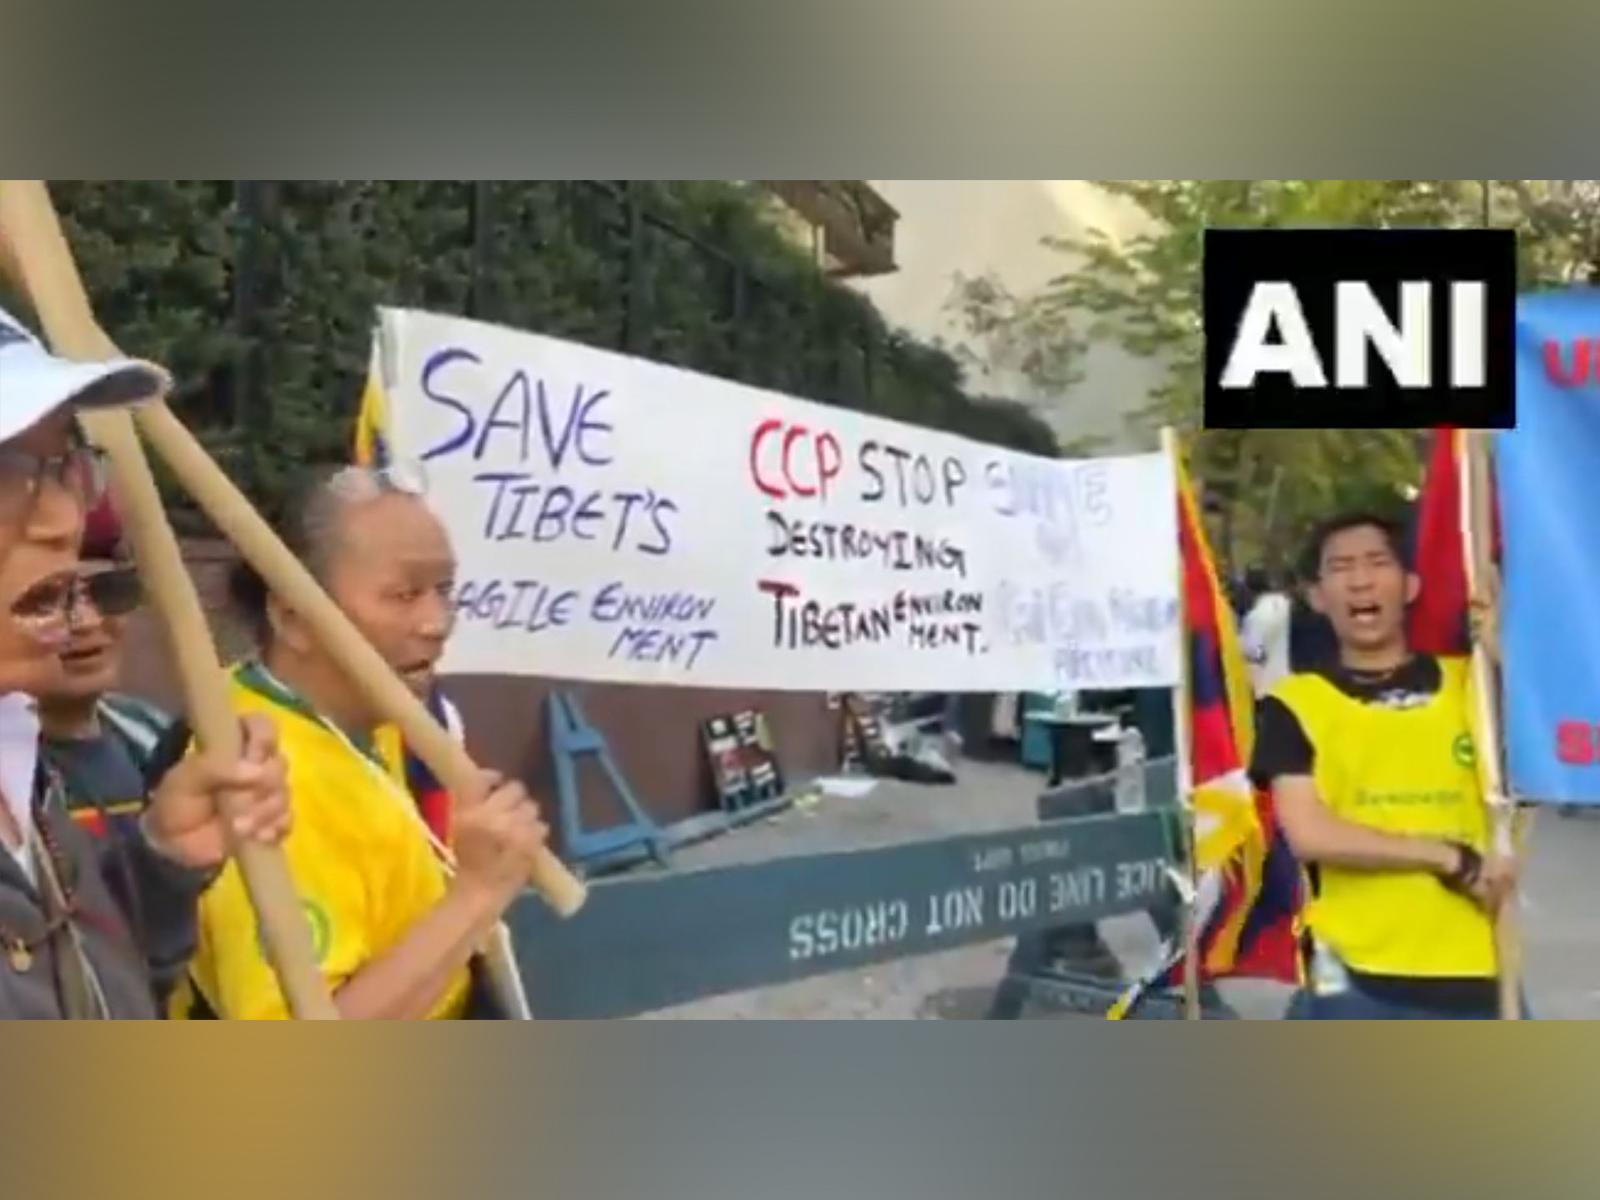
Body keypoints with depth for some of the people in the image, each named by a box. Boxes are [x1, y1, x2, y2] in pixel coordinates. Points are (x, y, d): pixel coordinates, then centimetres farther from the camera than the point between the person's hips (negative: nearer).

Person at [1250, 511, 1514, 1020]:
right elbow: (1310, 835, -11)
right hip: (1354, 980, -3)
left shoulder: (1471, 684, 9)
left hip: (1472, 977, 3)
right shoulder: (1295, 704, -1)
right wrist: (1452, 858, -11)